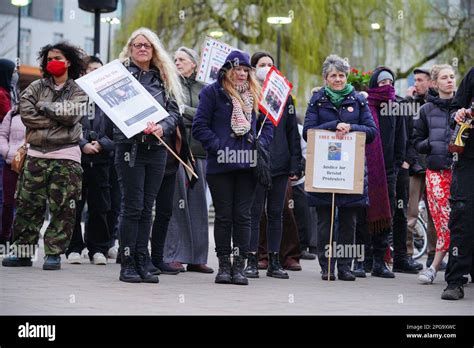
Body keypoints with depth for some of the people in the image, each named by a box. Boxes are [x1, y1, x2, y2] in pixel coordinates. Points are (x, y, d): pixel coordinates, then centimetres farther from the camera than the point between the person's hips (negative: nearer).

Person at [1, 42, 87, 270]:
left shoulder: (78, 91, 7)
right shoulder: (36, 87, 12)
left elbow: (73, 113, -12)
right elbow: (26, 113, -4)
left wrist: (44, 106, -5)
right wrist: (58, 120, -8)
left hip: (66, 156, -2)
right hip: (36, 154, 2)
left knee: (63, 207, -3)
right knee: (28, 204, 1)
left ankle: (54, 252, 4)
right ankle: (23, 251, 9)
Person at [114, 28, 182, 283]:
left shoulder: (164, 78, 16)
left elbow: (174, 110, 9)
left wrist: (162, 127, -12)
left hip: (157, 148, 4)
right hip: (129, 145, -4)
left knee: (147, 207, 6)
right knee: (133, 206, -6)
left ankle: (142, 263, 10)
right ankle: (127, 264, -1)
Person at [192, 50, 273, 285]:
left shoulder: (255, 94, 13)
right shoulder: (212, 92, 0)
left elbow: (268, 123, 18)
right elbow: (200, 126, -4)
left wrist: (261, 144, 1)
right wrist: (217, 146, -14)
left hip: (248, 164, 3)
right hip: (221, 165, -3)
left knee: (243, 216, 2)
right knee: (223, 216, 3)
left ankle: (239, 266, 6)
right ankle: (224, 265, 10)